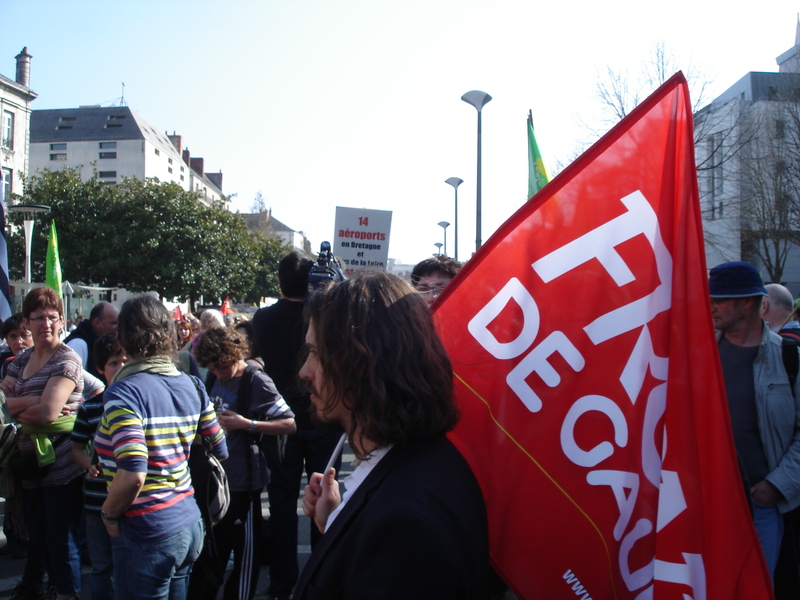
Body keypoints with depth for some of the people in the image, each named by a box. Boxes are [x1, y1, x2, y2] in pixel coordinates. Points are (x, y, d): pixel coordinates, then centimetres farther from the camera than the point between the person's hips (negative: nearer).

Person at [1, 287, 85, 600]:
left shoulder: (67, 360, -11)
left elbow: (47, 412, -21)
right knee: (38, 538, 17)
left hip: (61, 465, -7)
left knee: (62, 541, 1)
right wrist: (32, 403, -15)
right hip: (32, 464, 8)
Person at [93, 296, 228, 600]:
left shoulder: (123, 392, -17)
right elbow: (220, 451, 11)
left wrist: (109, 513, -10)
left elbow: (133, 475, -27)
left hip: (148, 534, -7)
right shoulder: (192, 386, 3)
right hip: (190, 524, 7)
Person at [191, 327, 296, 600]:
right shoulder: (214, 378, 4)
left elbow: (290, 423, -18)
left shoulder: (256, 382, -16)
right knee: (213, 545, 21)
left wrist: (247, 424, -24)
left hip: (242, 480, -7)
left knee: (245, 547, 7)